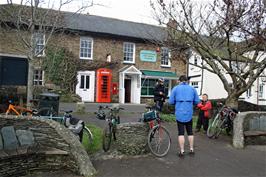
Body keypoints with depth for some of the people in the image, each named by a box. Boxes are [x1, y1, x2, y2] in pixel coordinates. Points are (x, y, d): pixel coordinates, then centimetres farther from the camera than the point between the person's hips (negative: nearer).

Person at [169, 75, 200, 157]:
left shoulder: (175, 88, 1)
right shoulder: (192, 89, 7)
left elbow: (171, 102, -3)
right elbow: (197, 101, 4)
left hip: (179, 114, -2)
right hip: (189, 114, 2)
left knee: (181, 133, 4)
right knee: (190, 132, 15)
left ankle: (182, 151, 6)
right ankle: (191, 149, 22)